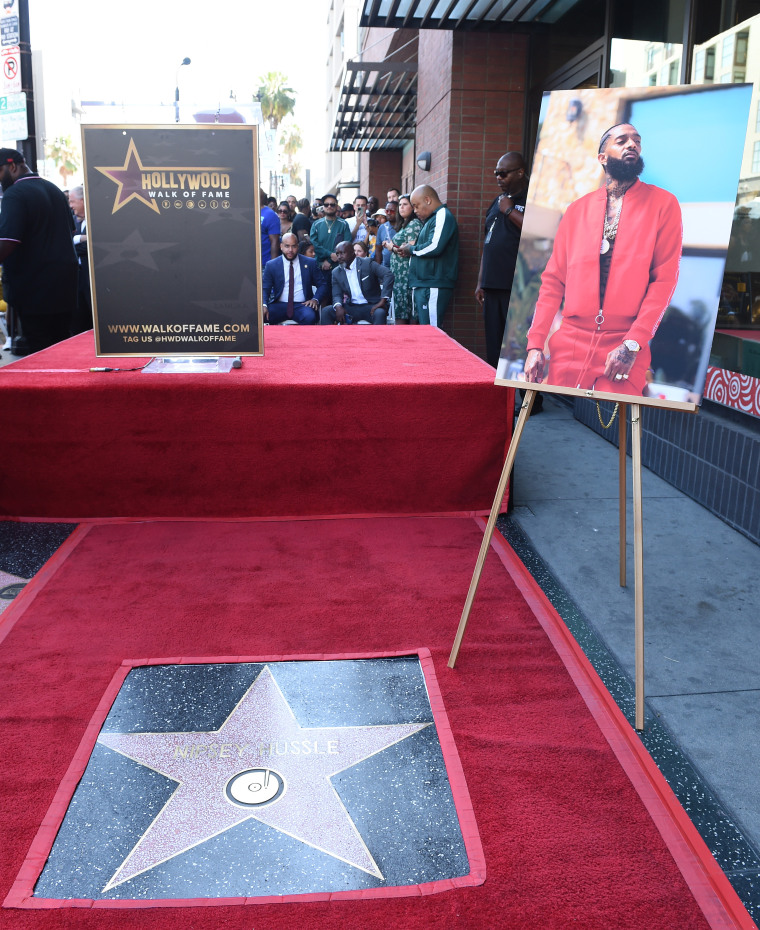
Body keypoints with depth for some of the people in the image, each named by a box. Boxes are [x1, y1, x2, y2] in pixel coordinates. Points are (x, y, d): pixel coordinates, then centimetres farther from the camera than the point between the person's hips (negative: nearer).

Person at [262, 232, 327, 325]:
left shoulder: (310, 263, 10)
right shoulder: (271, 265, 10)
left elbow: (323, 284, 12)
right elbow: (265, 289, 5)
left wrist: (315, 299, -8)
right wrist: (263, 305, -16)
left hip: (302, 305, 0)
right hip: (279, 306, 0)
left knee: (309, 317, -35)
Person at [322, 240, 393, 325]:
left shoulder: (367, 263, -4)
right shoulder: (336, 273, 9)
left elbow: (388, 275, -15)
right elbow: (337, 295, 6)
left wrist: (383, 301, -26)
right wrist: (338, 306, -20)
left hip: (371, 307, -4)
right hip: (351, 308, 4)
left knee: (379, 313, -36)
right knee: (326, 311, -15)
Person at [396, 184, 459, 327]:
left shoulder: (442, 215, -8)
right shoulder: (432, 219, 24)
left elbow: (434, 247, -22)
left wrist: (411, 249, -6)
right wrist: (410, 250, 12)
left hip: (433, 287, -10)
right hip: (423, 286, 10)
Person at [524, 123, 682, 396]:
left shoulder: (663, 204, 4)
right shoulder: (578, 210, 12)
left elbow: (665, 279, -4)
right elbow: (553, 280, 8)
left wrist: (632, 345, -15)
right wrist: (535, 343, -2)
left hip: (625, 350, -2)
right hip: (569, 343, 2)